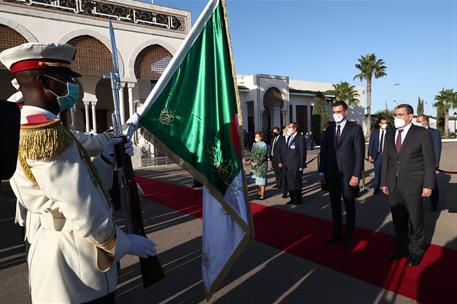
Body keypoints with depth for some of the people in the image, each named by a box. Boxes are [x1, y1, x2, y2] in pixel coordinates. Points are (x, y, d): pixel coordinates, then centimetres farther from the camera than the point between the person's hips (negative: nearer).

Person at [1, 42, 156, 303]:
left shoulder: (26, 128, 7)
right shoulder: (48, 134, -25)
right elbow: (84, 214, -26)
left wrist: (107, 159, -1)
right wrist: (125, 242, -12)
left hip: (61, 248, 10)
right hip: (74, 260, -9)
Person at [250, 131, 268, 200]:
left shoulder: (264, 145, -10)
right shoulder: (254, 144, 8)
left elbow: (263, 157, -14)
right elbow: (252, 153, 13)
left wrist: (257, 163, -16)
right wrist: (251, 161, -1)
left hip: (261, 165, -6)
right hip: (254, 165, 6)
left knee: (261, 181, -3)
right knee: (257, 180, 11)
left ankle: (262, 195, 4)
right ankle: (259, 193, 21)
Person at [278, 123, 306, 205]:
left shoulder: (300, 138, -8)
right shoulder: (287, 138, 13)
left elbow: (302, 152, -11)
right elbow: (282, 151, 16)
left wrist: (302, 166, -13)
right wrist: (280, 161, 8)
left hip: (296, 166, -6)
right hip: (287, 166, 6)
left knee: (296, 183, 4)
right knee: (289, 183, 11)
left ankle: (298, 199, 18)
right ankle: (292, 198, 23)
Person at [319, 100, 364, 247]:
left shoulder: (355, 128, -5)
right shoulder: (329, 129, 7)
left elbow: (359, 154, -8)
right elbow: (323, 151, 7)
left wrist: (356, 175, -14)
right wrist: (322, 172, 2)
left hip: (348, 175, -4)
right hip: (331, 175, 4)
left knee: (349, 207, 10)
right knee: (335, 206, 14)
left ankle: (348, 236, 25)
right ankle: (336, 234, 28)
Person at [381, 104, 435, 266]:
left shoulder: (422, 133, -4)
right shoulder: (390, 136, 10)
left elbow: (430, 161, -5)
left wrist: (428, 185, -9)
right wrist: (384, 182, 8)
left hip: (413, 186, -4)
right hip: (393, 186, 4)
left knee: (415, 221, 8)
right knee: (398, 221, 13)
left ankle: (416, 251, 26)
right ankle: (401, 248, 29)